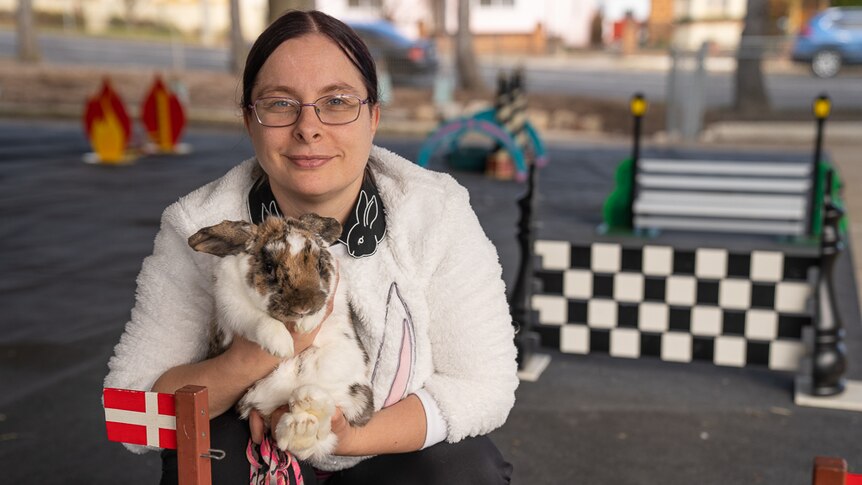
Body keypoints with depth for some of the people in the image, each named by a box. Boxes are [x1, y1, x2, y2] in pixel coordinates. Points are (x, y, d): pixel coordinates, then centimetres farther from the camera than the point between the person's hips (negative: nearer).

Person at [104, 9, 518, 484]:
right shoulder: (198, 230, -19)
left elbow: (485, 386, -17)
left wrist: (351, 439, -30)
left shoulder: (438, 214, -21)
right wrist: (256, 355, -34)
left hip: (409, 445, 1)